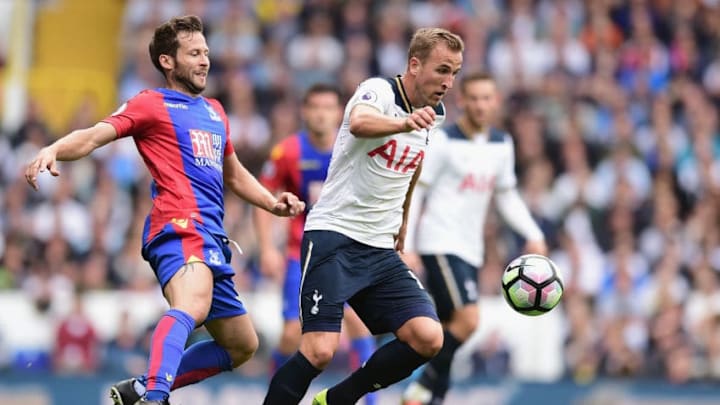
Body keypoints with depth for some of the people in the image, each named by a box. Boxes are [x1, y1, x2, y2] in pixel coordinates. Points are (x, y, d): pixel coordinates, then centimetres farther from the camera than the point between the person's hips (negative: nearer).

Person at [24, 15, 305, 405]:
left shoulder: (214, 111, 27)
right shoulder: (151, 104, 5)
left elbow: (234, 174, 39)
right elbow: (95, 136, -9)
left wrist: (274, 204, 23)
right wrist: (53, 150, -30)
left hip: (213, 238, 9)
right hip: (179, 226, -9)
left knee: (242, 346, 14)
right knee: (192, 305, -38)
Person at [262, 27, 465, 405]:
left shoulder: (434, 116, 10)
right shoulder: (378, 91, -13)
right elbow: (359, 123, -39)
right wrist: (404, 123, -59)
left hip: (381, 247, 7)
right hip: (334, 235, -7)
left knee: (428, 338, -10)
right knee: (320, 349, -20)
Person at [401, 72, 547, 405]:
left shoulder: (502, 145, 11)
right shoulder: (443, 141, -8)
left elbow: (507, 197, 22)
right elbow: (413, 192, -7)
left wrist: (534, 235, 9)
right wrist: (405, 246, -14)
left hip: (470, 251, 7)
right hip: (440, 245, -7)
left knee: (452, 330, 5)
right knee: (467, 319, -20)